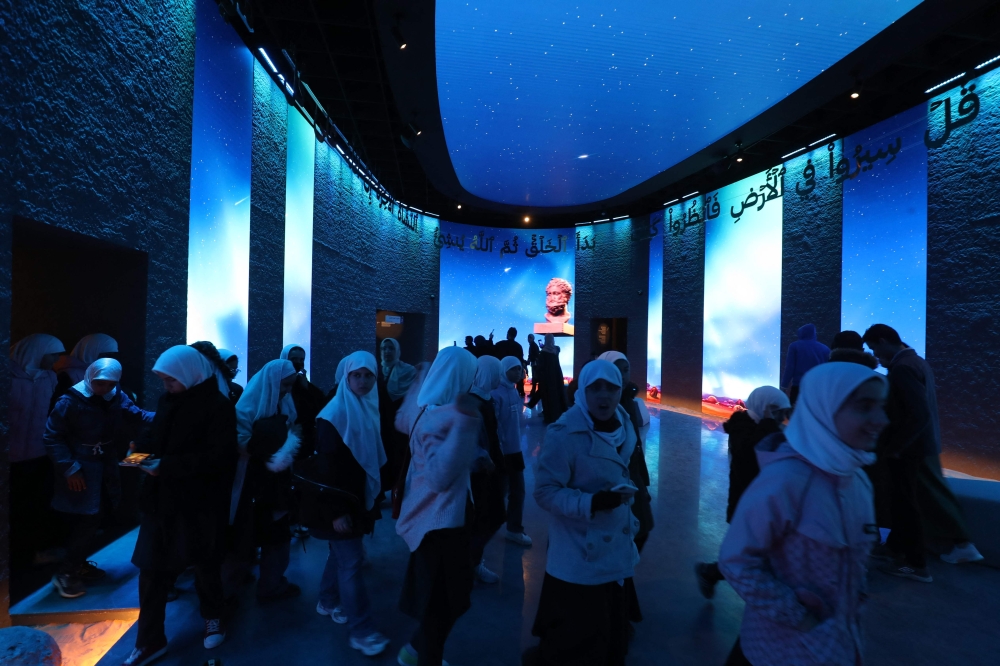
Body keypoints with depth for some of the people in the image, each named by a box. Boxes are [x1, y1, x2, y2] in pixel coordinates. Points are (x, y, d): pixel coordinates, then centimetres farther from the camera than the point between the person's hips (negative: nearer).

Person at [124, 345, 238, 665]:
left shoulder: (218, 406, -17)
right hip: (162, 499, 6)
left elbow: (219, 457, -23)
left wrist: (166, 466, -25)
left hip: (199, 503, -6)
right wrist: (142, 447, -4)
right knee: (151, 570, 10)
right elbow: (160, 438, 18)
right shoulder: (167, 399, 5)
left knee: (205, 566, 14)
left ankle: (213, 617, 40)